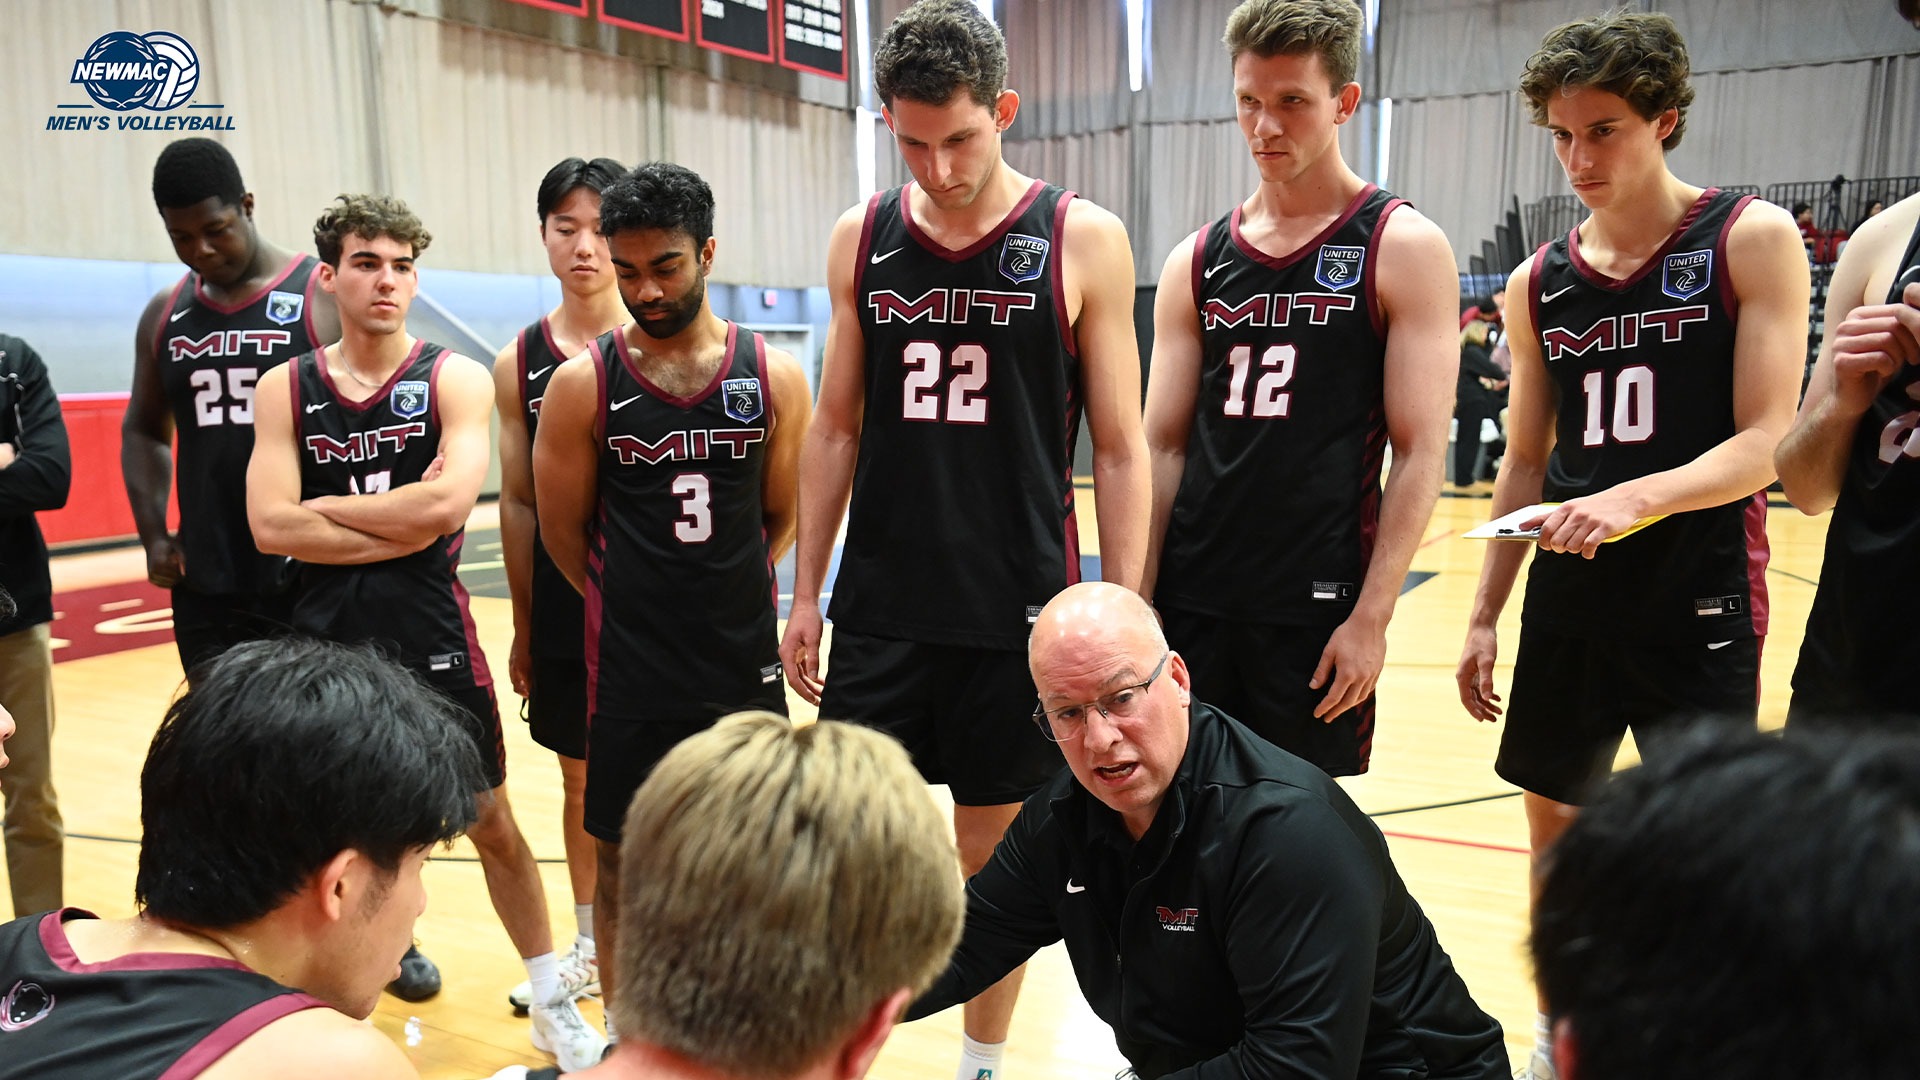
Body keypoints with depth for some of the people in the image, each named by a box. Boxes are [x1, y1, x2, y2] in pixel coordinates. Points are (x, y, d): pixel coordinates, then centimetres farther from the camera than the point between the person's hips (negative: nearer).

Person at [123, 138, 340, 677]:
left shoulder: (327, 298, -5)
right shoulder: (165, 314, 11)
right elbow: (143, 429, 22)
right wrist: (153, 534, 9)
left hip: (314, 583, -5)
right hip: (205, 589, 5)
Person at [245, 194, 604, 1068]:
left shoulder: (456, 379, -5)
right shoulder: (286, 389, 2)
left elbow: (447, 504, -21)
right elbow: (270, 526, -10)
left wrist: (322, 508, -11)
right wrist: (402, 524, -15)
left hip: (433, 641, -2)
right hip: (325, 639, 2)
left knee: (492, 824, 9)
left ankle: (553, 1005, 24)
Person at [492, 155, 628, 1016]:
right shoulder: (519, 364, 3)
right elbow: (518, 504, 7)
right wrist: (523, 624, 7)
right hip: (562, 602, 3)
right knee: (581, 779, 16)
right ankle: (589, 945, 32)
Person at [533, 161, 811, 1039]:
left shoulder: (773, 376, -3)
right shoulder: (582, 383, -7)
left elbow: (783, 517, 7)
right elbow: (565, 534, 1)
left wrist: (723, 594, 11)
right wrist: (632, 603, 9)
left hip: (744, 657, 2)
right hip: (630, 667, -1)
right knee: (622, 860, 10)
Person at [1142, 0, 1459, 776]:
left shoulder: (1403, 249, -3)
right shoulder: (1195, 262, 8)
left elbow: (1420, 453, -7)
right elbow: (1165, 447, 8)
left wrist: (1371, 617, -13)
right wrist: (1137, 602, 3)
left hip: (1318, 606, -3)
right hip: (1190, 601, 4)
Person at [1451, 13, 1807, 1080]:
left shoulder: (1751, 238, -5)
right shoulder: (1539, 283, 7)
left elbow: (1765, 443, -12)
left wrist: (1634, 498, -29)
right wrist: (1484, 614, 8)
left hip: (1701, 604, -4)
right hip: (1567, 603, 4)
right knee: (1554, 813, 13)